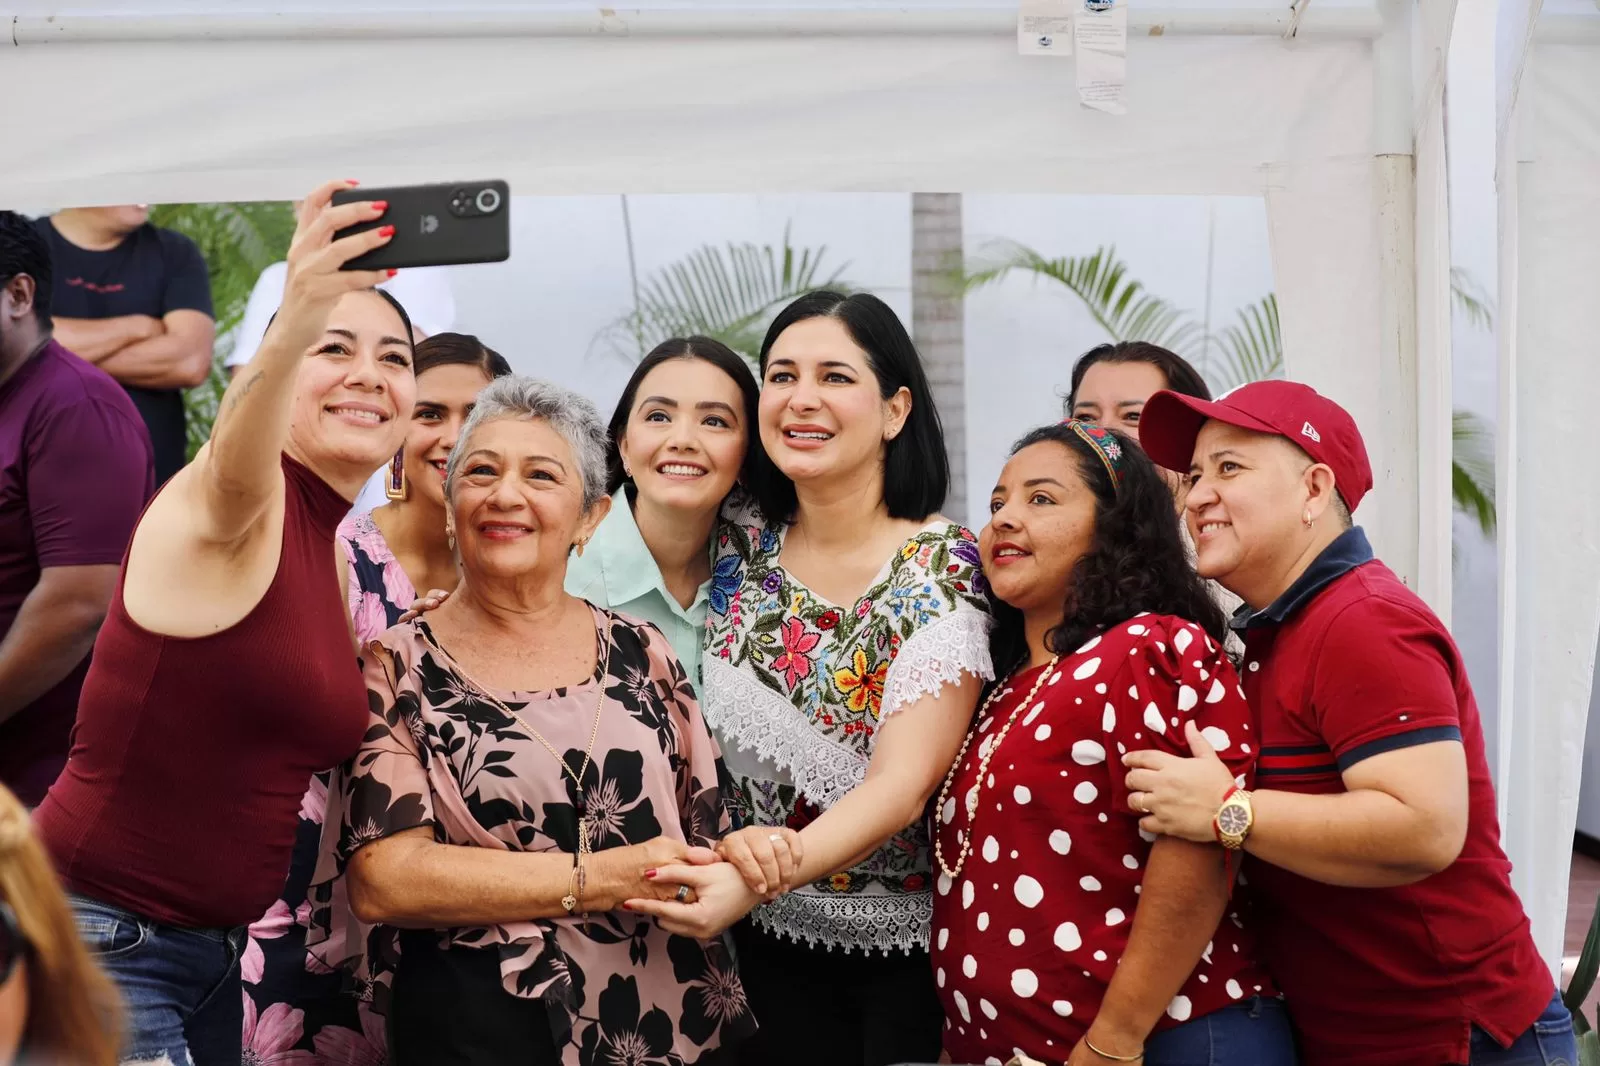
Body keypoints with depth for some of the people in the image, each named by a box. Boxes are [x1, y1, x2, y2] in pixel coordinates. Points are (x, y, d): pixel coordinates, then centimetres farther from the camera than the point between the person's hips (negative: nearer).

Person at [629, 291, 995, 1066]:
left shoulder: (945, 567, -15)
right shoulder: (735, 546, -2)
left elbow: (902, 783, -24)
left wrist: (755, 881, -39)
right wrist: (738, 849, -18)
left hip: (911, 944, -3)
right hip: (771, 944, 4)